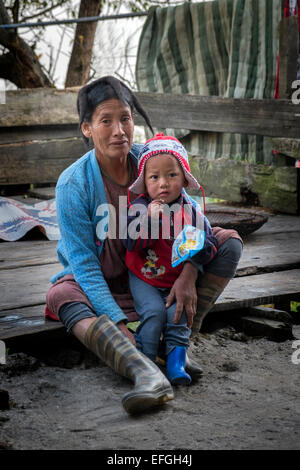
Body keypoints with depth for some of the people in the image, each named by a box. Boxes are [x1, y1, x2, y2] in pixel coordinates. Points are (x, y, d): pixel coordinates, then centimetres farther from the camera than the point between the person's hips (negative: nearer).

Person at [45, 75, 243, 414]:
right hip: (98, 281, -3)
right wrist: (119, 323, -34)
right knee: (62, 297, -38)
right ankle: (147, 374, -61)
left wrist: (189, 273, -30)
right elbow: (85, 265, -22)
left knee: (229, 240, -12)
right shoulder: (73, 185, -21)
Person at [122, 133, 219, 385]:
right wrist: (149, 218, -26)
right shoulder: (138, 208, -6)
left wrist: (198, 247, -22)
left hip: (178, 280, 2)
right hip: (144, 279, -2)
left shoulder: (192, 212, -2)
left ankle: (176, 360, -9)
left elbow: (211, 248, 1)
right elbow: (131, 243, -16)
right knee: (154, 311, -22)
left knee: (179, 314, -20)